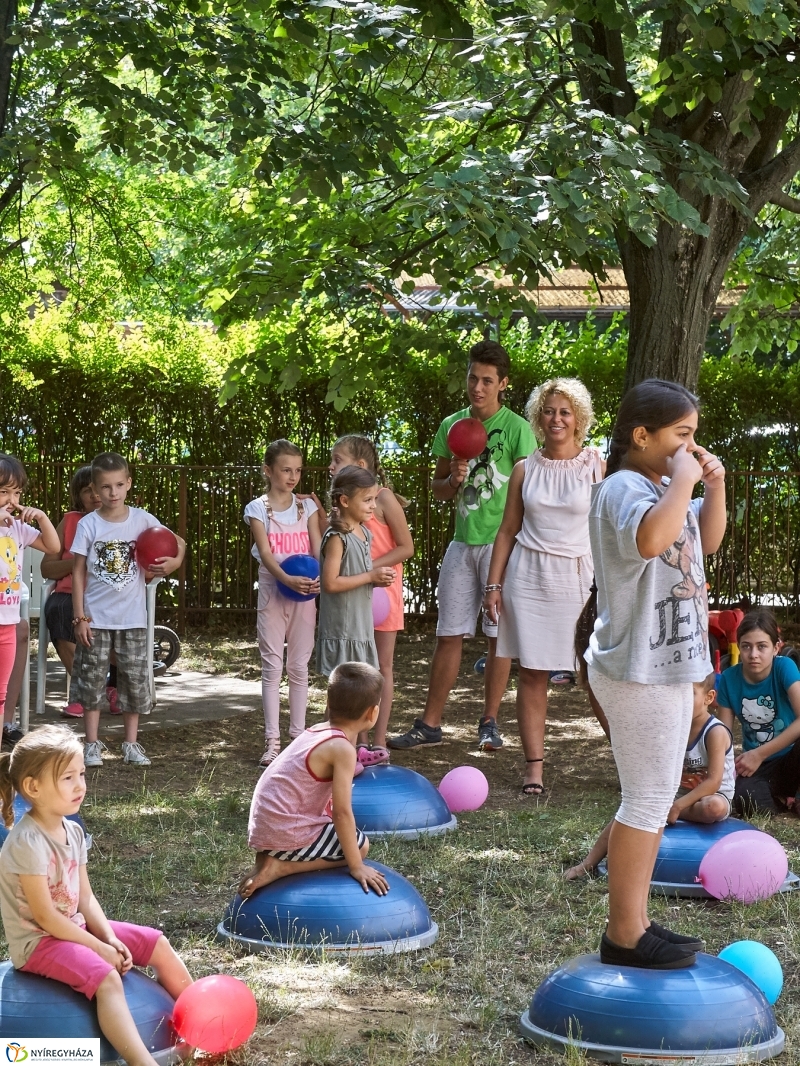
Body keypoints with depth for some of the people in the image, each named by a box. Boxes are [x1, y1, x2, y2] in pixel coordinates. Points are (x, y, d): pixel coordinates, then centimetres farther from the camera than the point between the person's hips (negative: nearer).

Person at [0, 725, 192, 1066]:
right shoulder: (28, 843, -23)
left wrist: (110, 938, -9)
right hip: (37, 941, -9)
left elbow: (85, 899, 7)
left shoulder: (73, 832, 4)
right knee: (106, 977, -33)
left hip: (75, 927, 9)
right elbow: (44, 916, -23)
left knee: (158, 944, 8)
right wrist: (99, 947, -19)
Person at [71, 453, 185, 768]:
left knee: (135, 679, 4)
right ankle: (92, 744, 13)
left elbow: (177, 543, 10)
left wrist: (174, 562, -13)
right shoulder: (88, 525, -6)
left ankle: (131, 744, 15)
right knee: (92, 679, 3)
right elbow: (78, 573, -3)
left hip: (132, 617, 1)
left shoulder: (142, 520, -2)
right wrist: (80, 617, -7)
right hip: (96, 617, -1)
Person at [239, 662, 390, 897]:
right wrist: (356, 867, -12)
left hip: (264, 826, 9)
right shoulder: (342, 749, -17)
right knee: (359, 845, 2)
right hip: (286, 833, -9)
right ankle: (279, 867, -6)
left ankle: (271, 857, 11)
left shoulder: (319, 730, 9)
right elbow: (342, 812, -18)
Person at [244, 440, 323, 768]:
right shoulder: (258, 509, -2)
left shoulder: (307, 506, 6)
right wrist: (287, 579, -30)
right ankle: (272, 740, 1)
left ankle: (299, 735, 13)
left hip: (305, 594, 2)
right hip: (272, 592, -2)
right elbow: (265, 552, -12)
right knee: (272, 666, -1)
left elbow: (318, 548, -3)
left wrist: (320, 577, -24)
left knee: (299, 666, 7)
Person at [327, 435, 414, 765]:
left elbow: (406, 547, -13)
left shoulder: (383, 498, -13)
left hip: (381, 589, -6)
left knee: (381, 666, 4)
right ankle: (360, 741, 14)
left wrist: (370, 568, -21)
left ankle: (378, 745, 8)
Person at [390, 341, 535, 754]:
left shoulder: (517, 429, -5)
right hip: (462, 543, 4)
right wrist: (453, 479, -7)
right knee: (449, 634, 6)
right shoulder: (452, 425, 9)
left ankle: (489, 722, 13)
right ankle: (430, 723, 10)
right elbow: (438, 489, 16)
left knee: (499, 634, 3)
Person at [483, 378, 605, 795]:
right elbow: (507, 531, 12)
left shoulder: (597, 467, 2)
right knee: (532, 672, 1)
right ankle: (534, 766, 6)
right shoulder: (525, 470, 8)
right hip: (529, 577, 2)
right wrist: (494, 585, 6)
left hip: (580, 577, -2)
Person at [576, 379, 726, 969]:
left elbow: (708, 539, 25)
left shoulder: (669, 488, 12)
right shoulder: (623, 488, -18)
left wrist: (715, 486, 9)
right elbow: (652, 538, -40)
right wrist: (683, 478, -28)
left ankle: (633, 921, 24)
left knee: (654, 799, 15)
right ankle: (625, 936, 3)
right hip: (638, 669, -10)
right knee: (649, 800, -5)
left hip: (670, 664, 10)